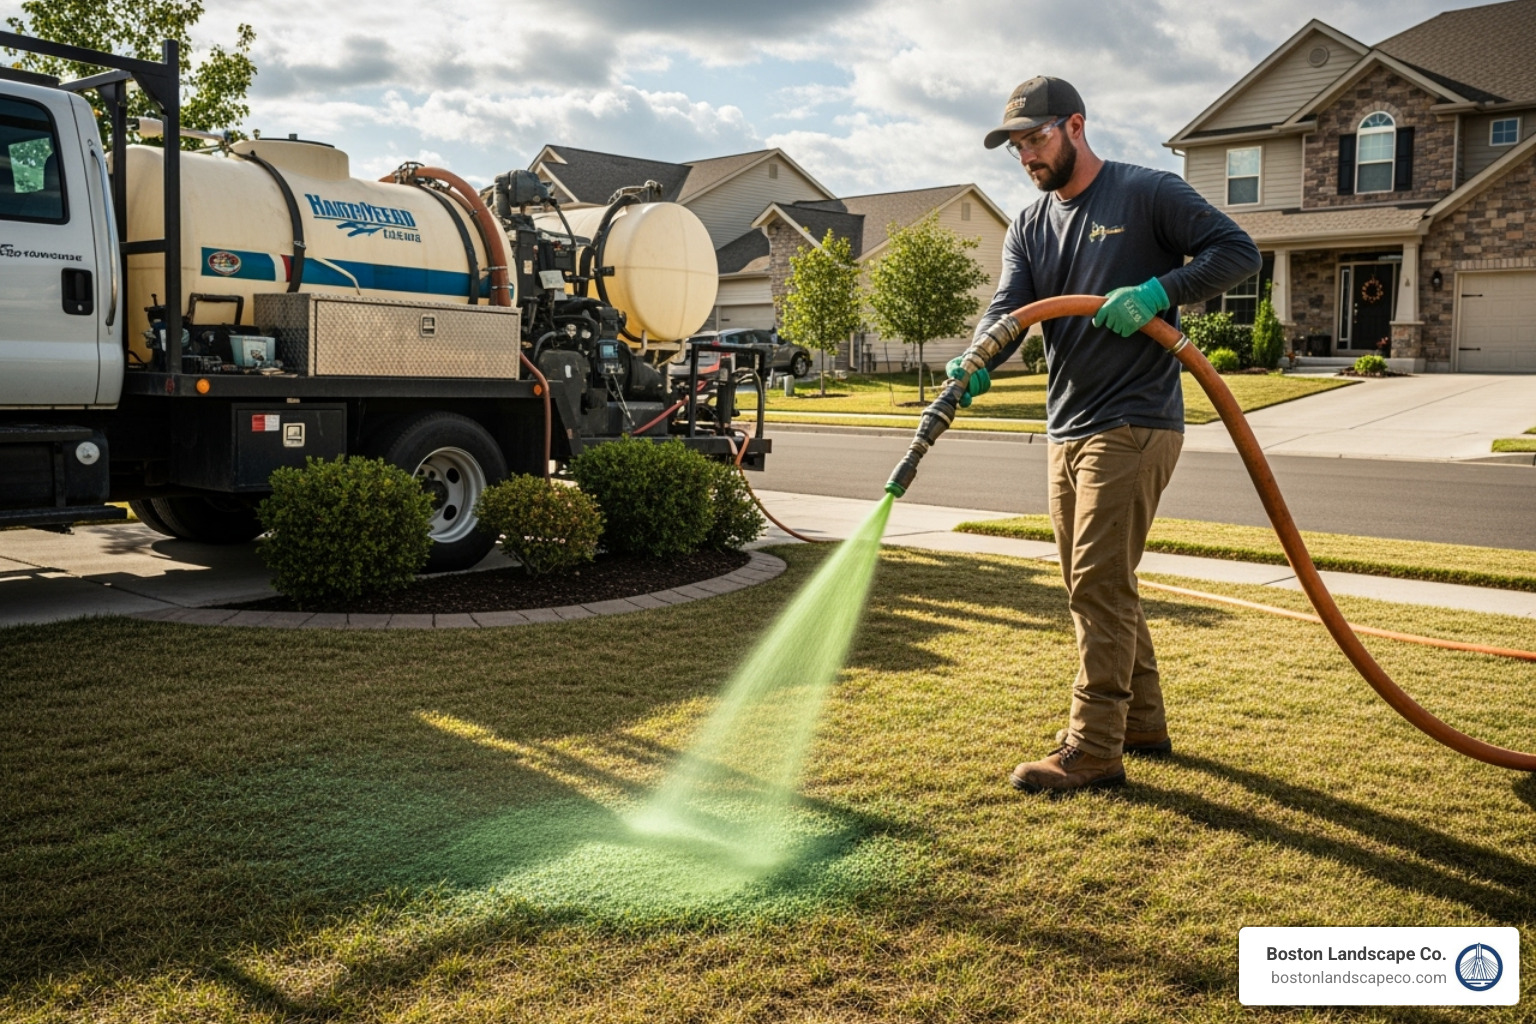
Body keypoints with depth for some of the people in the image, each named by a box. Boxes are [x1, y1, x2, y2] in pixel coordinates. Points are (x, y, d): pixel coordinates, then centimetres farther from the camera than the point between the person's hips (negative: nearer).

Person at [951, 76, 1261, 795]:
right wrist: (977, 364, -23)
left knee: (1099, 584, -10)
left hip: (1133, 425, -7)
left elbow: (1237, 251, -5)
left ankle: (1093, 751, -3)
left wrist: (1158, 291, -20)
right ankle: (1142, 724, 28)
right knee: (1099, 586, 13)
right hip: (1067, 431, 8)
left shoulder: (1149, 194, -3)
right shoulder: (1029, 227, 13)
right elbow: (1009, 308, -2)